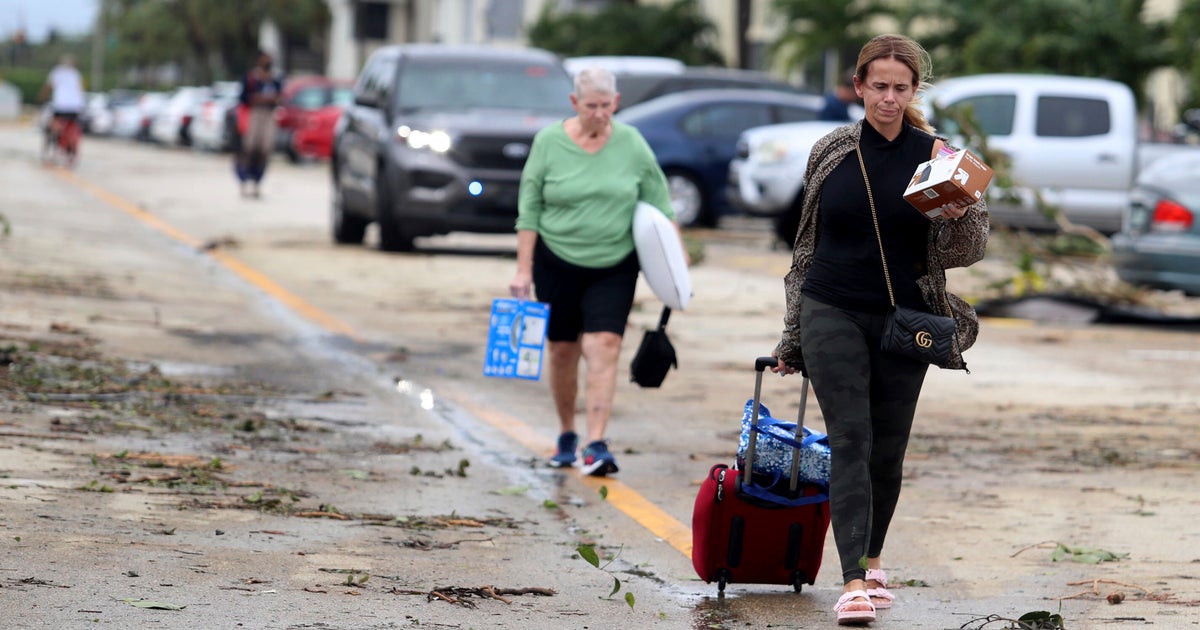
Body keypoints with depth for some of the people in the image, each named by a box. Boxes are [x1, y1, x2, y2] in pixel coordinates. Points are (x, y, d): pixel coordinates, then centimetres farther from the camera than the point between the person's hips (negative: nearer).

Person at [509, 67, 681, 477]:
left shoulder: (632, 144, 0)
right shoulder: (549, 142, -4)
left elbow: (659, 206, 8)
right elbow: (529, 210, -1)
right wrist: (523, 269, -5)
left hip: (614, 265, 0)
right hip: (557, 262, 0)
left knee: (604, 347, -14)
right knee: (562, 350, 8)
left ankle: (597, 444, -17)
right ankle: (566, 436, 27)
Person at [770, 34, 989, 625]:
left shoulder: (933, 156, -1)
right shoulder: (830, 151, 4)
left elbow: (969, 249, -1)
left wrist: (959, 215, -24)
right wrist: (793, 332, 16)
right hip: (832, 313, 0)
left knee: (888, 448, 7)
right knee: (850, 439, -10)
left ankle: (872, 557, 29)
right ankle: (854, 582, -17)